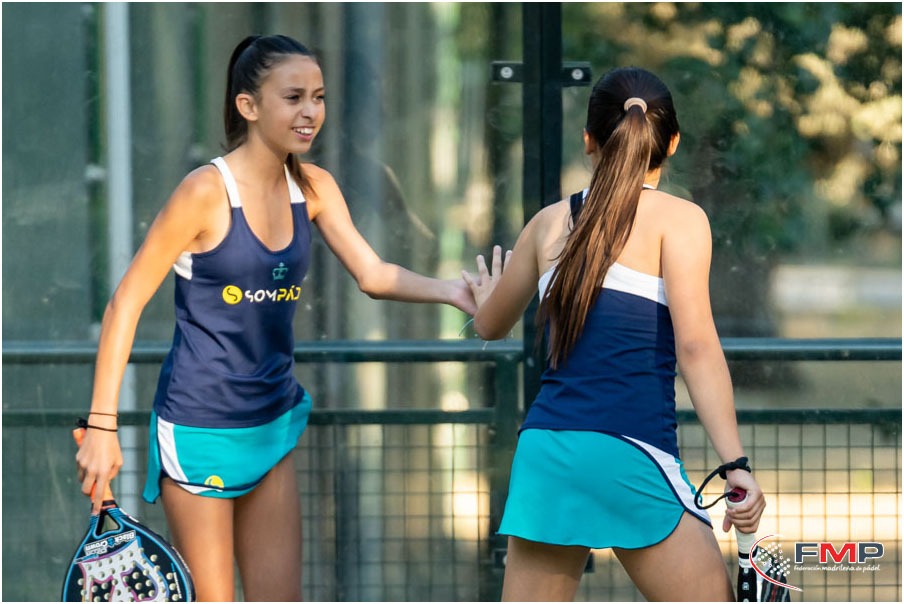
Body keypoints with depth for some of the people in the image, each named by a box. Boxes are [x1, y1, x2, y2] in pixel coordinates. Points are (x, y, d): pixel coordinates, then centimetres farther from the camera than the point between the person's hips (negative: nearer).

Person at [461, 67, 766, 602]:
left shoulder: (551, 222, 16)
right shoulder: (679, 218, 1)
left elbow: (491, 326, 31)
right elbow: (696, 346, -10)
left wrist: (486, 295, 55)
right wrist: (735, 463, -11)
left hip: (544, 451, 5)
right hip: (629, 452, -5)